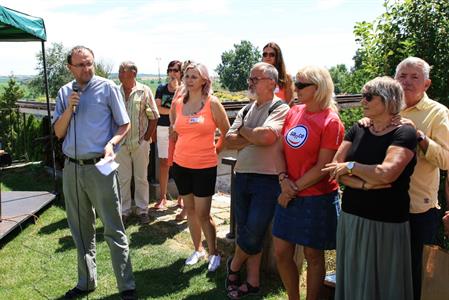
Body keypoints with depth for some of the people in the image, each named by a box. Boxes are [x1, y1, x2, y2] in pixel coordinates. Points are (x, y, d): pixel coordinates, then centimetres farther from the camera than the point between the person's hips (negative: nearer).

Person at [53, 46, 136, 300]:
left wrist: (111, 143, -19)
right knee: (81, 229, 15)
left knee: (113, 229, -1)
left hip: (99, 167, -5)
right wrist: (69, 109, -7)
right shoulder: (65, 93, 10)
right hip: (72, 167, 5)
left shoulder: (108, 88, -4)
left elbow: (124, 125, -1)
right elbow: (58, 133, 9)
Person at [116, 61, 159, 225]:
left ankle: (142, 210, 20)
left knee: (141, 178, 7)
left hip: (140, 143, -2)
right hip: (121, 143, 2)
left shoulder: (144, 91, -4)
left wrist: (146, 138, -5)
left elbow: (154, 117, -2)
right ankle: (124, 210, 21)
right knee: (122, 178, 8)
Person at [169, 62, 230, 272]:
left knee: (202, 214, -2)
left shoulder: (212, 103, -9)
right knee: (190, 210, 14)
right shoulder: (177, 103, 2)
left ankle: (213, 253, 18)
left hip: (205, 166, -4)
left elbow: (227, 132, 2)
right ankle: (197, 249, 31)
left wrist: (215, 150, 8)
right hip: (181, 164, 4)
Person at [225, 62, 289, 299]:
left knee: (253, 234, -4)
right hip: (242, 176, 7)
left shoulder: (280, 108, -7)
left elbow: (266, 136, -23)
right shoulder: (246, 110, 14)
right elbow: (229, 141, 4)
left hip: (267, 179, -6)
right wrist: (255, 137, -10)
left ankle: (234, 265, 24)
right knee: (246, 233, 11)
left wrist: (243, 131, -5)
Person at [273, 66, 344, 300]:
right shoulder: (293, 113, 6)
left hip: (317, 198, -6)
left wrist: (295, 189, -13)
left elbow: (322, 167, -15)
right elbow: (281, 150, 7)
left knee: (313, 256, 9)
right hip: (289, 195, 6)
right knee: (281, 253, 11)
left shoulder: (331, 122, -12)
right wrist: (284, 179, -9)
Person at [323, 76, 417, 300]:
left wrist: (351, 166, -10)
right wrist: (364, 184, -17)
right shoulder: (356, 131, 8)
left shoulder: (404, 133, -9)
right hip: (351, 218, 5)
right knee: (352, 282, 14)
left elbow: (386, 173, -24)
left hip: (386, 224, -5)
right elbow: (334, 168, -2)